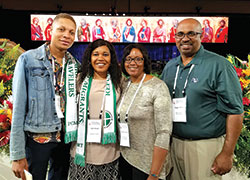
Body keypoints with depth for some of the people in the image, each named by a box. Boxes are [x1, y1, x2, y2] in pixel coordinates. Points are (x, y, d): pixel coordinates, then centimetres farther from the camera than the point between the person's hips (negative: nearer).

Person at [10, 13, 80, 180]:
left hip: (66, 139, 4)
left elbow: (77, 104, 8)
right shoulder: (28, 59, -8)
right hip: (37, 138, -3)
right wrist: (17, 154, -10)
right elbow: (19, 106, -9)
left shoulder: (75, 65, 3)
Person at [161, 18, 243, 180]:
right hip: (174, 143, 5)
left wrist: (227, 154, -14)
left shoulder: (219, 65, -10)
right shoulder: (170, 66, 8)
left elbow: (234, 111, -12)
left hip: (206, 147, -5)